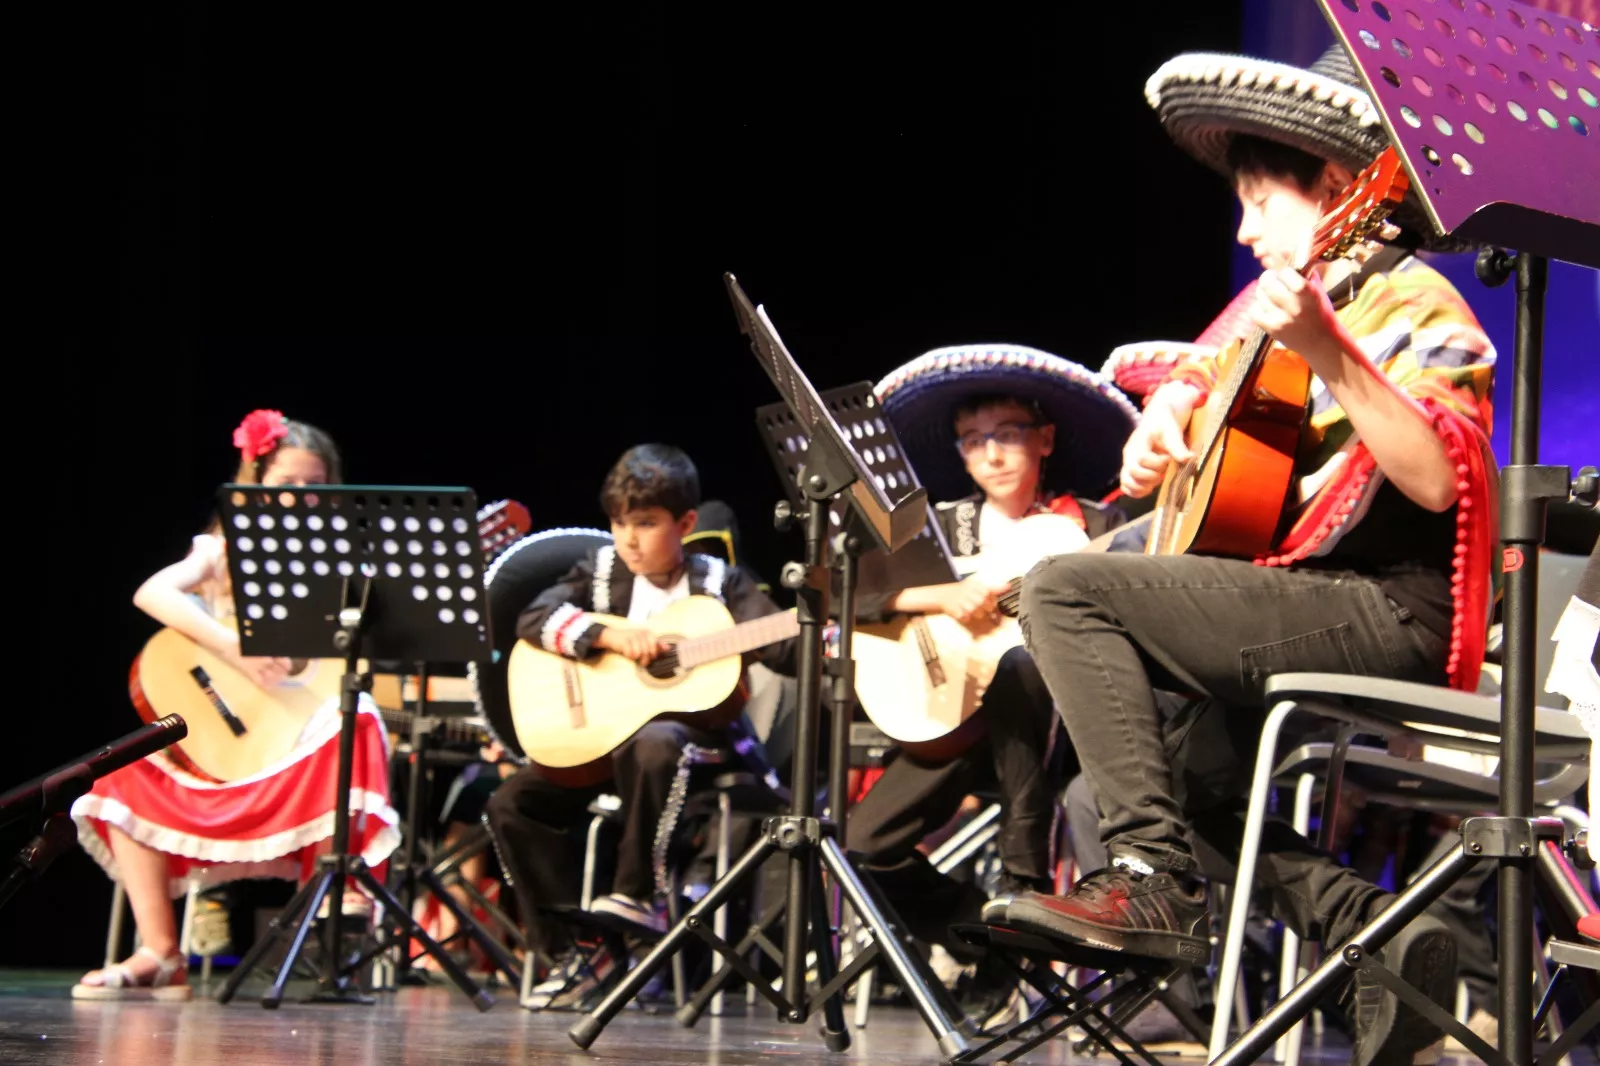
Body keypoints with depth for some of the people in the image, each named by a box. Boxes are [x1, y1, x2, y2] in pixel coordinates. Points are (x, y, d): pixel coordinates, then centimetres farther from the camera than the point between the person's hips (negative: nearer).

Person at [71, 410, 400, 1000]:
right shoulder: (222, 554, 6)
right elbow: (153, 593, -15)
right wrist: (233, 647, -27)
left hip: (306, 734, 0)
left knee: (354, 726, -33)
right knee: (128, 785, -22)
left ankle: (344, 903, -25)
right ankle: (160, 957, -19)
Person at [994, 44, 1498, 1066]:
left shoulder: (1414, 304, -8)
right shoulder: (1311, 303, 20)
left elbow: (1438, 479, -24)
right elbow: (1198, 376, 36)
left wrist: (1325, 352, -33)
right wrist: (1162, 425, 13)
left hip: (1388, 616, -11)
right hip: (1330, 613, 11)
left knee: (1067, 589, -18)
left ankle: (1156, 879, -21)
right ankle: (1379, 936, 4)